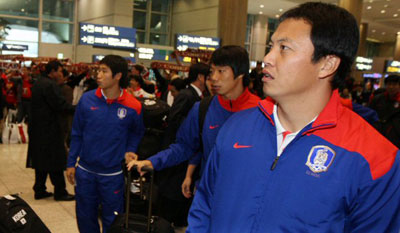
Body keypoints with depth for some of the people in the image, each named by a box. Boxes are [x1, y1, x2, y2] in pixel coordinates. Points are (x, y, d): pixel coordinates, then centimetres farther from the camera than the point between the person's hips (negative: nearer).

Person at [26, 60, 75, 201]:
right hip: (49, 129, -9)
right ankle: (60, 192, 9)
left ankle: (39, 190, 22)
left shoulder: (38, 83, 13)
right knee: (55, 162, 0)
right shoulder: (50, 85, -17)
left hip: (38, 128, 10)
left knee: (41, 160, 15)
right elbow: (61, 106, -21)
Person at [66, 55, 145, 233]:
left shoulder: (132, 107, -11)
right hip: (85, 170, 2)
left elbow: (136, 133, 8)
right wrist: (71, 163, 3)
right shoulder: (86, 99, -6)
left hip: (113, 174, -2)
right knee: (85, 217, 17)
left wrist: (129, 150, -6)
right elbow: (76, 134, 2)